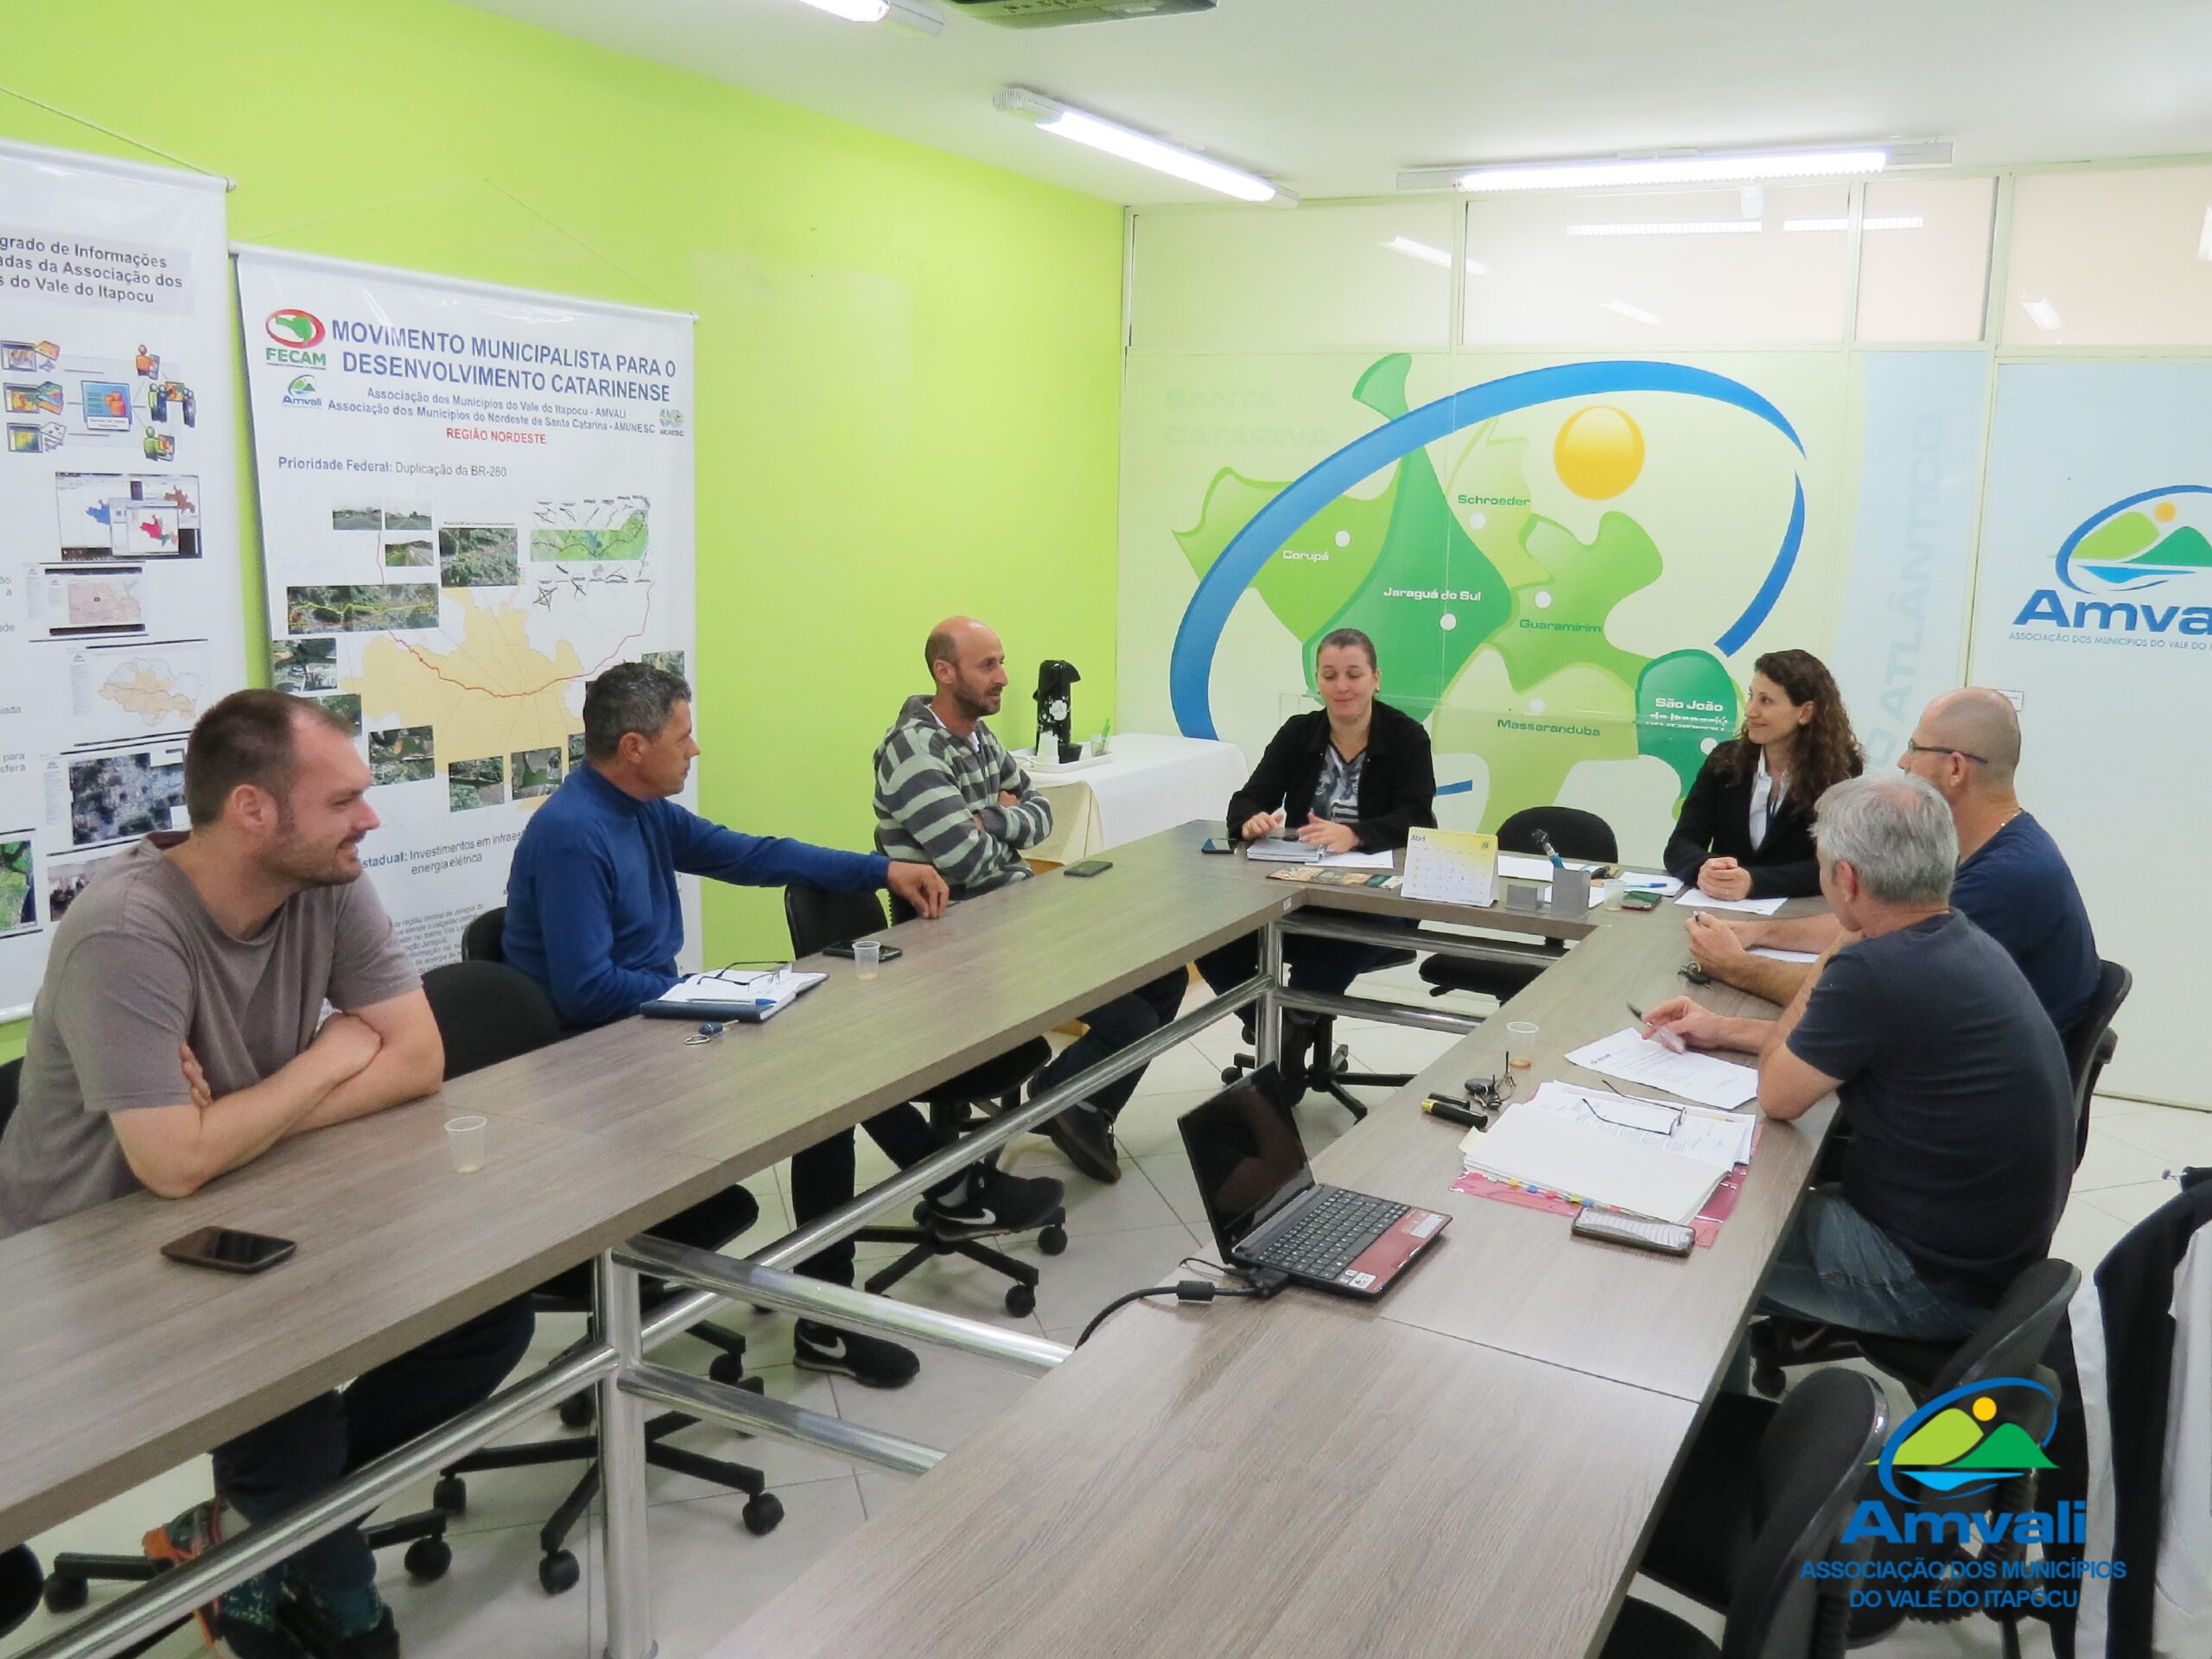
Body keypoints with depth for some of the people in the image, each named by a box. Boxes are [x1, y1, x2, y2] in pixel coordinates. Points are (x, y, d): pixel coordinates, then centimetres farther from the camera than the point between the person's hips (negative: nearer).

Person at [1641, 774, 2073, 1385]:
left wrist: (1826, 962, -4)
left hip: (1939, 1284, -8)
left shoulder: (1877, 968, -29)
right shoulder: (1962, 941, 0)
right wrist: (1725, 1030, 16)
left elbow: (1778, 1095, -13)